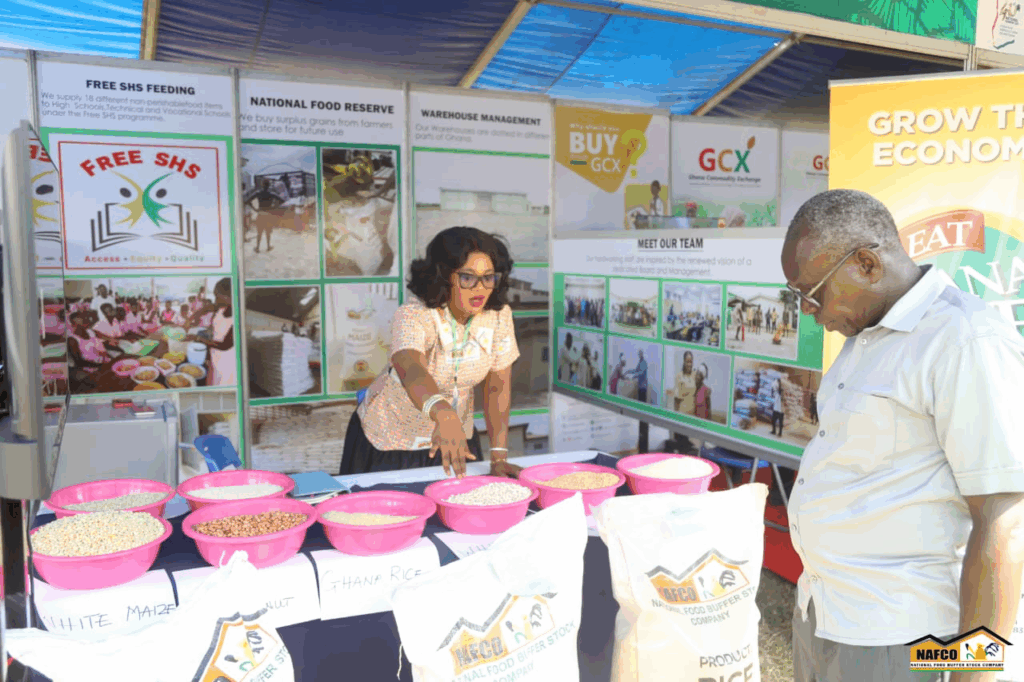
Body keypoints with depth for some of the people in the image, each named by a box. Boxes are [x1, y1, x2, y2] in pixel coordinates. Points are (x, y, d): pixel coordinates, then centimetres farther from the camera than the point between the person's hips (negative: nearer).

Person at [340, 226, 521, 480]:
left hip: (456, 437, 4)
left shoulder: (499, 315, -15)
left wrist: (498, 458, -16)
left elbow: (498, 386, -11)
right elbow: (411, 370, -49)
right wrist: (443, 414, -69)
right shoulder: (414, 315, -29)